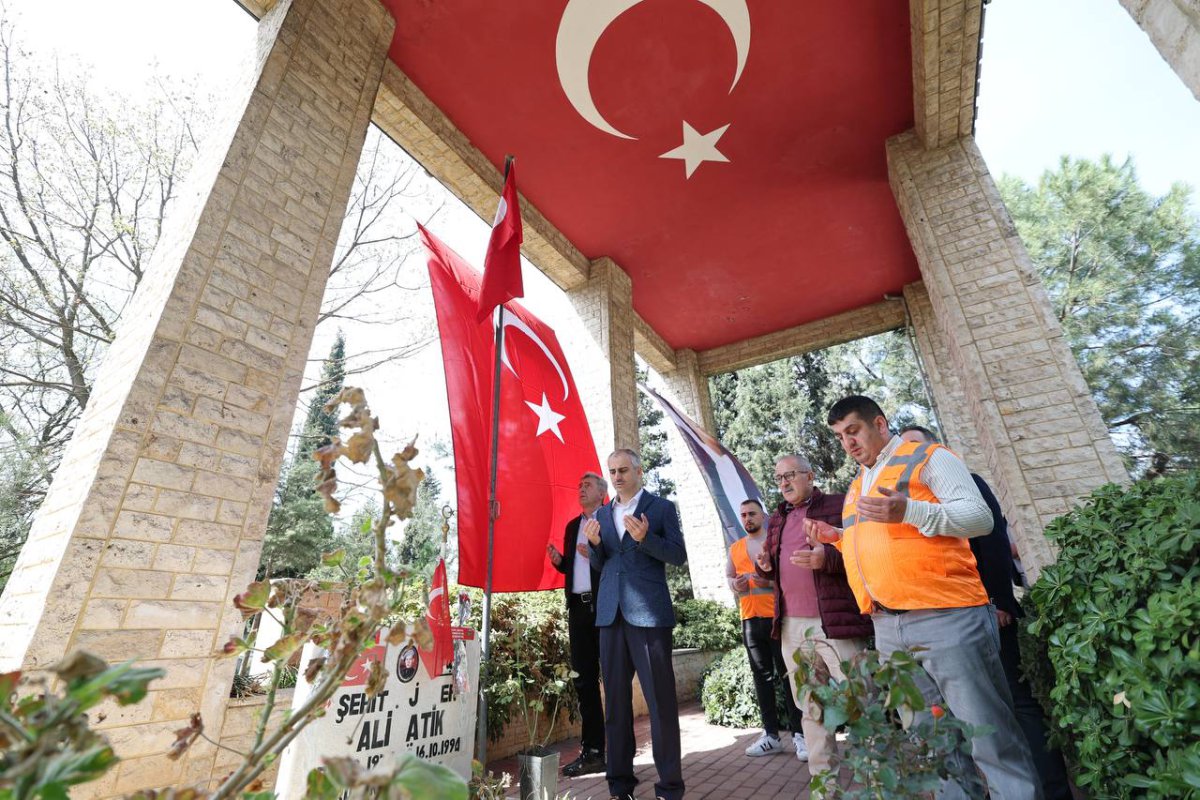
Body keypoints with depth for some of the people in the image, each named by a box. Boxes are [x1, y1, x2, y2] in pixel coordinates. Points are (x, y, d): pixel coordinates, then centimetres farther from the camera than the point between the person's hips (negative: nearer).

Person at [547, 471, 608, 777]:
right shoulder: (572, 526, 17)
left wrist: (596, 555, -22)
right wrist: (558, 560, -2)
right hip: (578, 608, 6)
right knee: (584, 680, 12)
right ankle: (592, 750, 24)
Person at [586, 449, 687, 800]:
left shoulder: (662, 507, 0)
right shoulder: (602, 514, 14)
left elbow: (679, 556, -6)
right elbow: (599, 566, 14)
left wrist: (645, 537, -21)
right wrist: (594, 544, -7)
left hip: (648, 612, -4)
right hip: (611, 613, 5)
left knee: (660, 700, 2)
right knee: (615, 699, 12)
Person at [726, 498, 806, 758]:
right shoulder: (735, 548, 14)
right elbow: (728, 577, 16)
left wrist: (771, 581, -21)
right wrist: (734, 584, -6)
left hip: (777, 615, -4)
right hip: (750, 618, 5)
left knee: (788, 673, -1)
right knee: (762, 675, 9)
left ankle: (798, 733, 9)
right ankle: (771, 735, 17)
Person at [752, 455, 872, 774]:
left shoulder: (838, 506, -1)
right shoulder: (777, 518, 17)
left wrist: (828, 557, -24)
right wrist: (765, 565, 2)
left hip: (835, 621, -5)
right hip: (791, 626, 6)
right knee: (809, 706, 13)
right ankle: (822, 777, 25)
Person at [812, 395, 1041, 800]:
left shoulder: (928, 457, -2)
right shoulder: (858, 485, 19)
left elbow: (979, 517, -11)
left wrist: (909, 511, -25)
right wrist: (839, 537, 11)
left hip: (946, 618, -7)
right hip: (888, 629, 7)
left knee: (988, 735, 1)